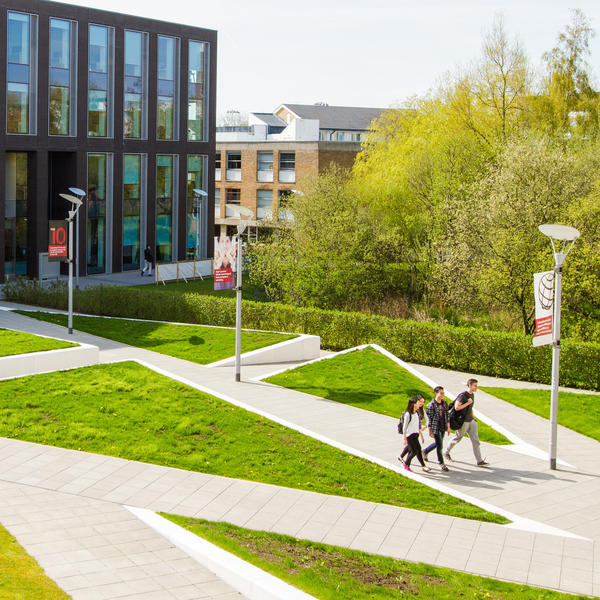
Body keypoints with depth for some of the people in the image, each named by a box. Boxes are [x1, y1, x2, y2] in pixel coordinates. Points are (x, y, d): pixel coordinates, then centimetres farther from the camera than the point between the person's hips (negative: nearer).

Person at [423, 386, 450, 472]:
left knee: (437, 443, 19)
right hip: (435, 428, -6)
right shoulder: (431, 405, -14)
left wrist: (448, 427, 11)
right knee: (439, 445, -4)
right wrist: (430, 432, -11)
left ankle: (425, 452, 44)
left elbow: (447, 416, 12)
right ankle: (441, 464, 7)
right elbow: (429, 419, -11)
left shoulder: (444, 403, 4)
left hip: (442, 427, 6)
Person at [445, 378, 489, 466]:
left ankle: (479, 461, -1)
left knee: (475, 440, 0)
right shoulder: (463, 395, -18)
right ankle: (446, 453, 33)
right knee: (457, 438, 10)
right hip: (463, 422, -7)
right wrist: (468, 403, -23)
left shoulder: (472, 395, 10)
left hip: (471, 421, 7)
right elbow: (456, 407, -27)